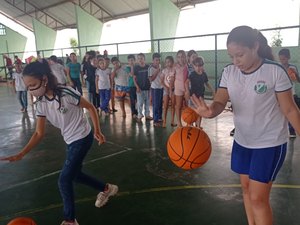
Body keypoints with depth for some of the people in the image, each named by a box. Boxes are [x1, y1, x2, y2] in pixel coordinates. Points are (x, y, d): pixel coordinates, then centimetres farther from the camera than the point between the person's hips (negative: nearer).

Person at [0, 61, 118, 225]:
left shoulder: (67, 93, -24)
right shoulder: (41, 104, -5)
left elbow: (90, 107, -12)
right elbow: (39, 133, -4)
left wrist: (97, 131, -14)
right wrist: (21, 154, -13)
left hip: (83, 138, -7)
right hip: (70, 141, 7)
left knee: (64, 180, -6)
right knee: (74, 174, 19)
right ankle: (107, 189, 41)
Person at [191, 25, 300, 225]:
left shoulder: (275, 71, -18)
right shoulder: (229, 72, -5)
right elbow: (220, 102, -13)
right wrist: (210, 111, -36)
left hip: (270, 143, -5)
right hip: (242, 141, 6)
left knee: (258, 198, -3)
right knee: (246, 187, 18)